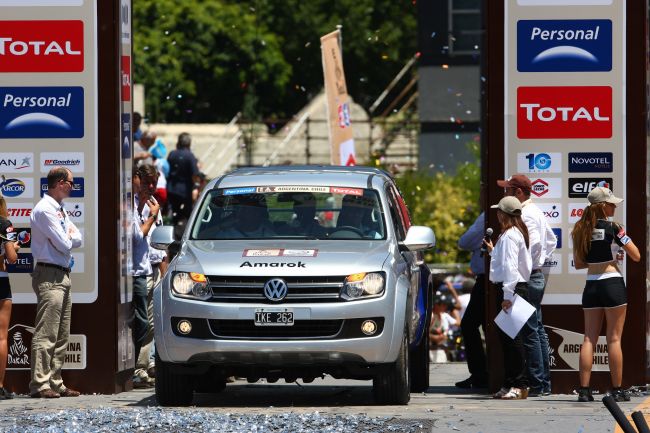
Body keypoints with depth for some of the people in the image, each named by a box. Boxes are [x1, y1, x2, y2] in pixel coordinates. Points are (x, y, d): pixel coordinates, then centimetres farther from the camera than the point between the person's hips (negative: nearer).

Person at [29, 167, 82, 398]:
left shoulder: (60, 210, 17)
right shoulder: (45, 210, -13)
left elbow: (77, 239, 13)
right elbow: (63, 244, -16)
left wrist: (68, 237, -6)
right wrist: (70, 237, 4)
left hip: (63, 275, 10)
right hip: (50, 276, -10)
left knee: (61, 336, 11)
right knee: (46, 334, -13)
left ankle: (55, 383, 15)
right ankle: (40, 384, -15)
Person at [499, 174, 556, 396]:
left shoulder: (526, 215, -15)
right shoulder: (535, 211, 16)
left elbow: (535, 243, -28)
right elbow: (551, 240, 25)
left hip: (527, 278, -10)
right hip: (538, 276, 10)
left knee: (530, 332, -7)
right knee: (538, 330, 12)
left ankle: (537, 384, -7)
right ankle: (545, 383, 16)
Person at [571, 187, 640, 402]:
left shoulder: (581, 229, 7)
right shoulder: (612, 227, -10)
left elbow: (578, 263, 14)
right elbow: (636, 256, -7)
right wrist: (622, 235, 7)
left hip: (591, 285, 5)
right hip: (612, 283, -5)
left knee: (589, 338, 6)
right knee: (614, 339, 0)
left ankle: (584, 390, 0)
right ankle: (617, 390, 2)